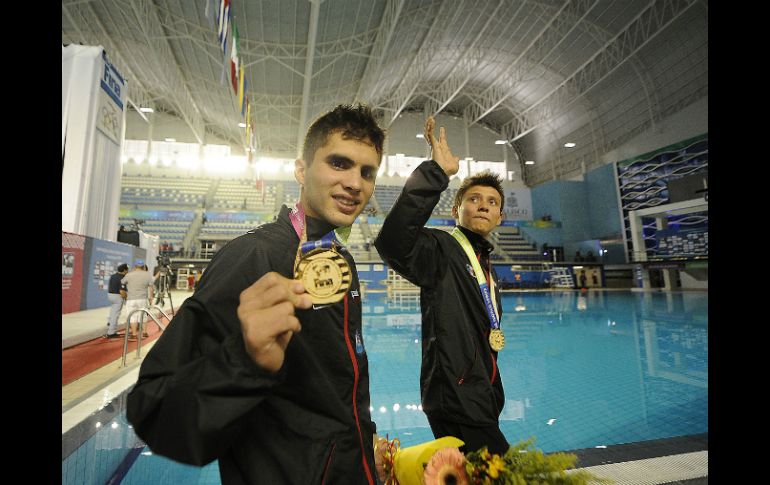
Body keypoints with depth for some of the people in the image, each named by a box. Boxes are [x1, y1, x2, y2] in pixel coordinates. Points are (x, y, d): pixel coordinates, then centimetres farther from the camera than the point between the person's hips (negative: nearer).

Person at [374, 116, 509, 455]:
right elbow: (392, 242, -36)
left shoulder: (486, 268, 15)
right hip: (454, 399, -9)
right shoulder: (441, 249, -12)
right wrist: (436, 173, -37)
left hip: (480, 399, 9)